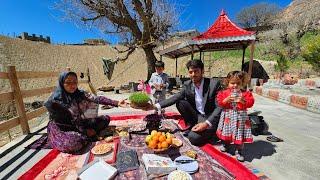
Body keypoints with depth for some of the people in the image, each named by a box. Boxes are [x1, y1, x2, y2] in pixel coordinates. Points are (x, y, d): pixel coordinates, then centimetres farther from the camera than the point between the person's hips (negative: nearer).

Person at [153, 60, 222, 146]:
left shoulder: (214, 84, -18)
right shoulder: (187, 84, -5)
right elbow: (176, 97, -9)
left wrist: (206, 123, -31)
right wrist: (157, 105, -21)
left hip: (210, 119, -4)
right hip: (197, 115, 5)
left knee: (193, 138, -24)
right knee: (180, 103, -16)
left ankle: (210, 132, 7)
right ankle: (192, 126, 2)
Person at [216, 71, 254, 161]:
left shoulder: (246, 93, -2)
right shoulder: (224, 92, -3)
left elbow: (250, 103, -7)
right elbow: (220, 102, -8)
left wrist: (243, 101, -24)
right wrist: (227, 100, -24)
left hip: (240, 116, 0)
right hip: (228, 115, 1)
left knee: (239, 134, 5)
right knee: (227, 131, 16)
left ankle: (239, 151, 25)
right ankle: (225, 144, 41)